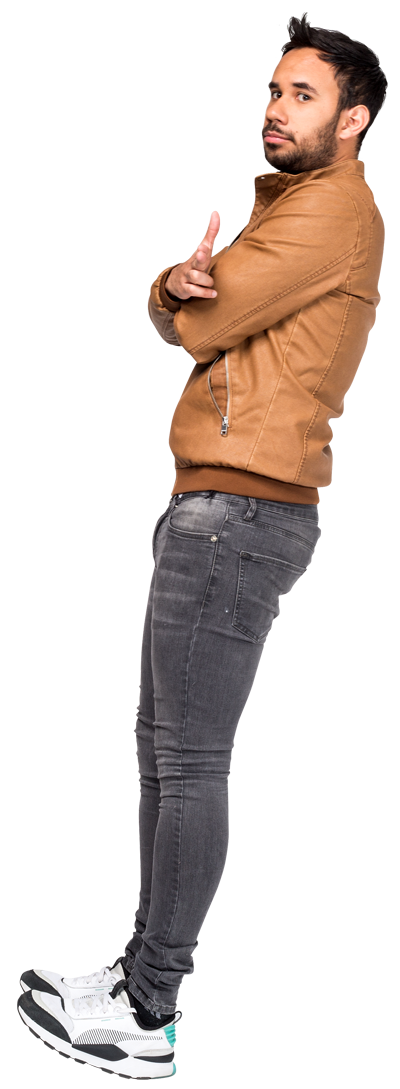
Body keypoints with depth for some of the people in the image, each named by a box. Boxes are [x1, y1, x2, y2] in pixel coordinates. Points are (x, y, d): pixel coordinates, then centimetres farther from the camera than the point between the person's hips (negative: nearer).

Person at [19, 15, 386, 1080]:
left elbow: (201, 327, -14)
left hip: (240, 511, -10)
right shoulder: (282, 204, 24)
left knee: (189, 762, -8)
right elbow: (171, 314, 16)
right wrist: (183, 283, -7)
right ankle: (142, 970, 21)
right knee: (164, 751, 13)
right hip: (212, 508, 10)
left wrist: (199, 292, 8)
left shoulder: (333, 210, -9)